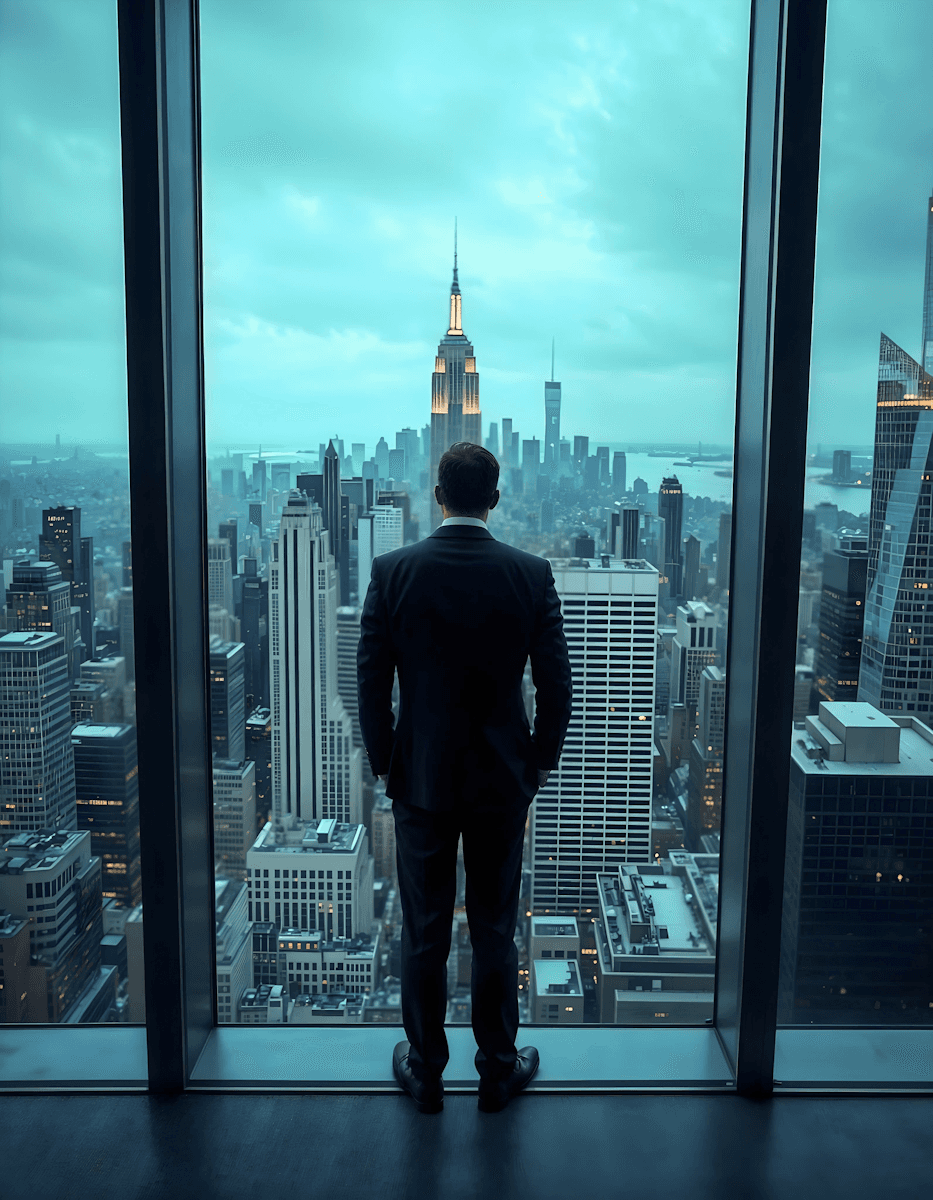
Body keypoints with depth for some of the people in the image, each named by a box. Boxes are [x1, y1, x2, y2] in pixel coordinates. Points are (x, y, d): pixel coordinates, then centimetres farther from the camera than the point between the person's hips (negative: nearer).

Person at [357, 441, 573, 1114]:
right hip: (502, 780, 0)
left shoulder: (394, 571, -9)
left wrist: (383, 762, 6)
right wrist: (543, 760, 9)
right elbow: (556, 682, -5)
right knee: (495, 932, 14)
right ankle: (499, 1069, 29)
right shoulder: (531, 574, -8)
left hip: (421, 778, 0)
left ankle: (425, 1071, 29)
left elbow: (372, 679, -6)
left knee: (425, 934, 13)